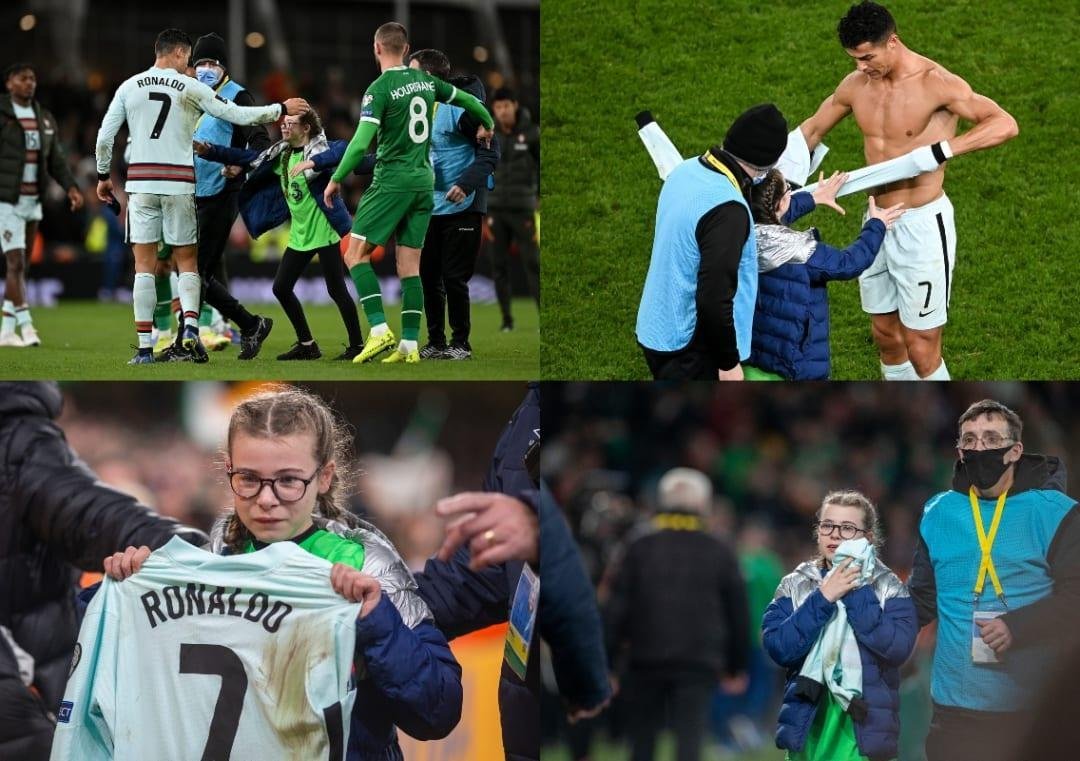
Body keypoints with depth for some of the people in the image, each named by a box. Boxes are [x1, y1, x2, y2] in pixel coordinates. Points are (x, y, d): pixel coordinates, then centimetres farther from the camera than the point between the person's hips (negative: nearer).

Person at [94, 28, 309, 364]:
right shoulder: (189, 88, -1)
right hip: (179, 182, -1)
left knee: (144, 264, 3)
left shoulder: (129, 87, 6)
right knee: (186, 261, 9)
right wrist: (281, 109, 13)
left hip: (141, 182, 1)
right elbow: (237, 115, 2)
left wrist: (103, 176, 19)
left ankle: (144, 348, -2)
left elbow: (105, 137, 5)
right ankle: (190, 326, -15)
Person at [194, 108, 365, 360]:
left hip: (324, 231, -8)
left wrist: (313, 162, -37)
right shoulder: (279, 155, 10)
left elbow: (345, 150, -29)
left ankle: (357, 345, 6)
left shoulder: (321, 148, -12)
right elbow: (246, 158, 11)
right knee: (281, 287, 8)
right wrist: (209, 151, 3)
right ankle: (306, 345, 19)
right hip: (299, 235, 8)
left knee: (336, 290, -5)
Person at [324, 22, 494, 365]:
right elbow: (469, 100, 21)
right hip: (424, 180, 6)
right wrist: (488, 125, 41)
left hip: (392, 181, -6)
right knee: (409, 265, 8)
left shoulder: (379, 89, -12)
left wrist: (336, 179, -8)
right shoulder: (427, 82, 7)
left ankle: (379, 330, -15)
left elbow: (361, 143, -18)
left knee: (356, 254, -1)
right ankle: (410, 345, 2)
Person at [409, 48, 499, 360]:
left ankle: (461, 343, 8)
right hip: (428, 207, 7)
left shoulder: (459, 106, -15)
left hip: (461, 207, -7)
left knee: (454, 277, -4)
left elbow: (490, 150, -16)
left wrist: (466, 184, -27)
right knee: (429, 276, 7)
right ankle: (435, 342, 16)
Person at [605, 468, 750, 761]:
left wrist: (606, 663, 1)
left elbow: (616, 610, -2)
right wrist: (736, 668, 17)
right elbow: (738, 614, 7)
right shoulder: (720, 553, 5)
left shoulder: (639, 549, 3)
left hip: (646, 660, 1)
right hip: (700, 664, -1)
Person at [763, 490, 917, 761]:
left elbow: (898, 648, -14)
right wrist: (823, 598, -15)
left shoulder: (889, 588, 1)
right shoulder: (795, 586, 5)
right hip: (808, 725, 2)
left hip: (866, 726, -2)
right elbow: (777, 647, -8)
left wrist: (856, 593, -14)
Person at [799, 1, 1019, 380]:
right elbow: (812, 129, 18)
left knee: (921, 349, -3)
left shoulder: (936, 84, -19)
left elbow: (1005, 125, -30)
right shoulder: (856, 86, 1)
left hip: (922, 226, -7)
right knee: (886, 336, 16)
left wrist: (942, 150, -40)